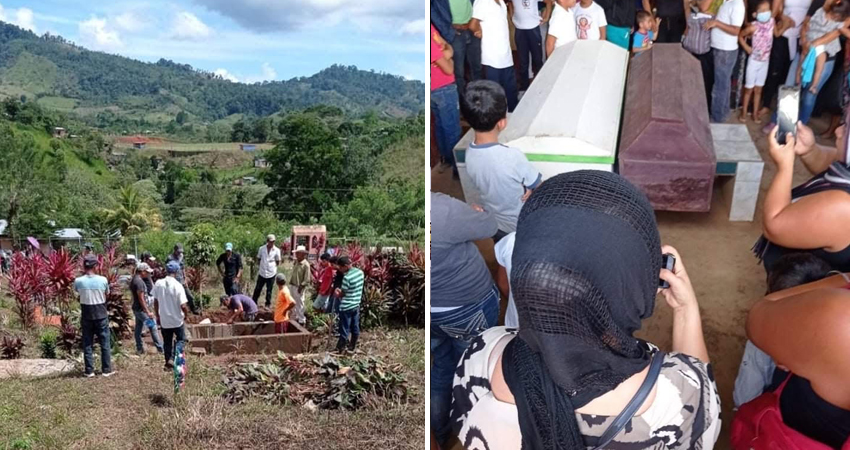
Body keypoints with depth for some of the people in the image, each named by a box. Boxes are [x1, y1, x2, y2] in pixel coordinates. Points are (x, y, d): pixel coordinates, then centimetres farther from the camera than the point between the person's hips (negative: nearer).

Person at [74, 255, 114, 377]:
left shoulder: (79, 281, -10)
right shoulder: (103, 280, -10)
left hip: (86, 316, 1)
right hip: (101, 315, -1)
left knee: (87, 344, 9)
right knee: (105, 343, 7)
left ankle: (89, 371, 11)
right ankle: (106, 370, 10)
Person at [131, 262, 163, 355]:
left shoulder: (134, 280, 12)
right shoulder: (139, 281, -20)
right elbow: (141, 298, -23)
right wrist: (148, 312, -21)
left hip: (136, 309, 10)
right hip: (141, 309, -10)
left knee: (138, 329, 12)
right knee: (153, 327, -5)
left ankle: (139, 349, 17)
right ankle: (160, 348, -3)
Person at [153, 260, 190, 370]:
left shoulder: (158, 284, -7)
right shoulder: (178, 286, -20)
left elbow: (155, 302, 3)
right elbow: (183, 305, -20)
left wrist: (157, 316, 16)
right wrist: (186, 314, 0)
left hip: (164, 320, 4)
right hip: (177, 320, -4)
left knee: (167, 342, 18)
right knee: (180, 340, 16)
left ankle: (168, 363, 27)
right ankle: (173, 358, 0)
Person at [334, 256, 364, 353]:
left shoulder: (347, 277, -23)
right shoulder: (360, 272, 1)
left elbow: (342, 294, -13)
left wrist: (337, 293, 9)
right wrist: (341, 291, 15)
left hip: (346, 307, -8)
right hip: (356, 305, 8)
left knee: (344, 330, 2)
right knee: (355, 328, 15)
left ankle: (339, 350, 12)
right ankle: (351, 348, 28)